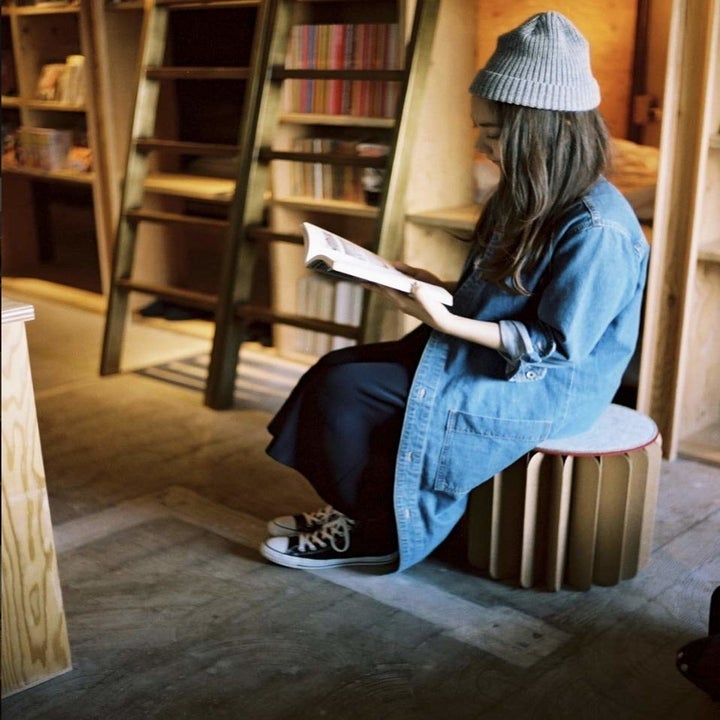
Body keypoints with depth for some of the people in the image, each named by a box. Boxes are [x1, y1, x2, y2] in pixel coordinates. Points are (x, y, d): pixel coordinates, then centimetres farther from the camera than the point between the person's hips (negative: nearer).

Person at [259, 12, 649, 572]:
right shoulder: (528, 199, 6)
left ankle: (379, 530, 5)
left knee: (347, 392, -16)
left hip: (534, 392, -9)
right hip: (480, 360, 10)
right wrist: (435, 287, 2)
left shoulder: (595, 228, -23)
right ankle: (358, 507, 12)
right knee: (335, 369, -1)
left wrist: (445, 322, -26)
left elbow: (557, 342, -23)